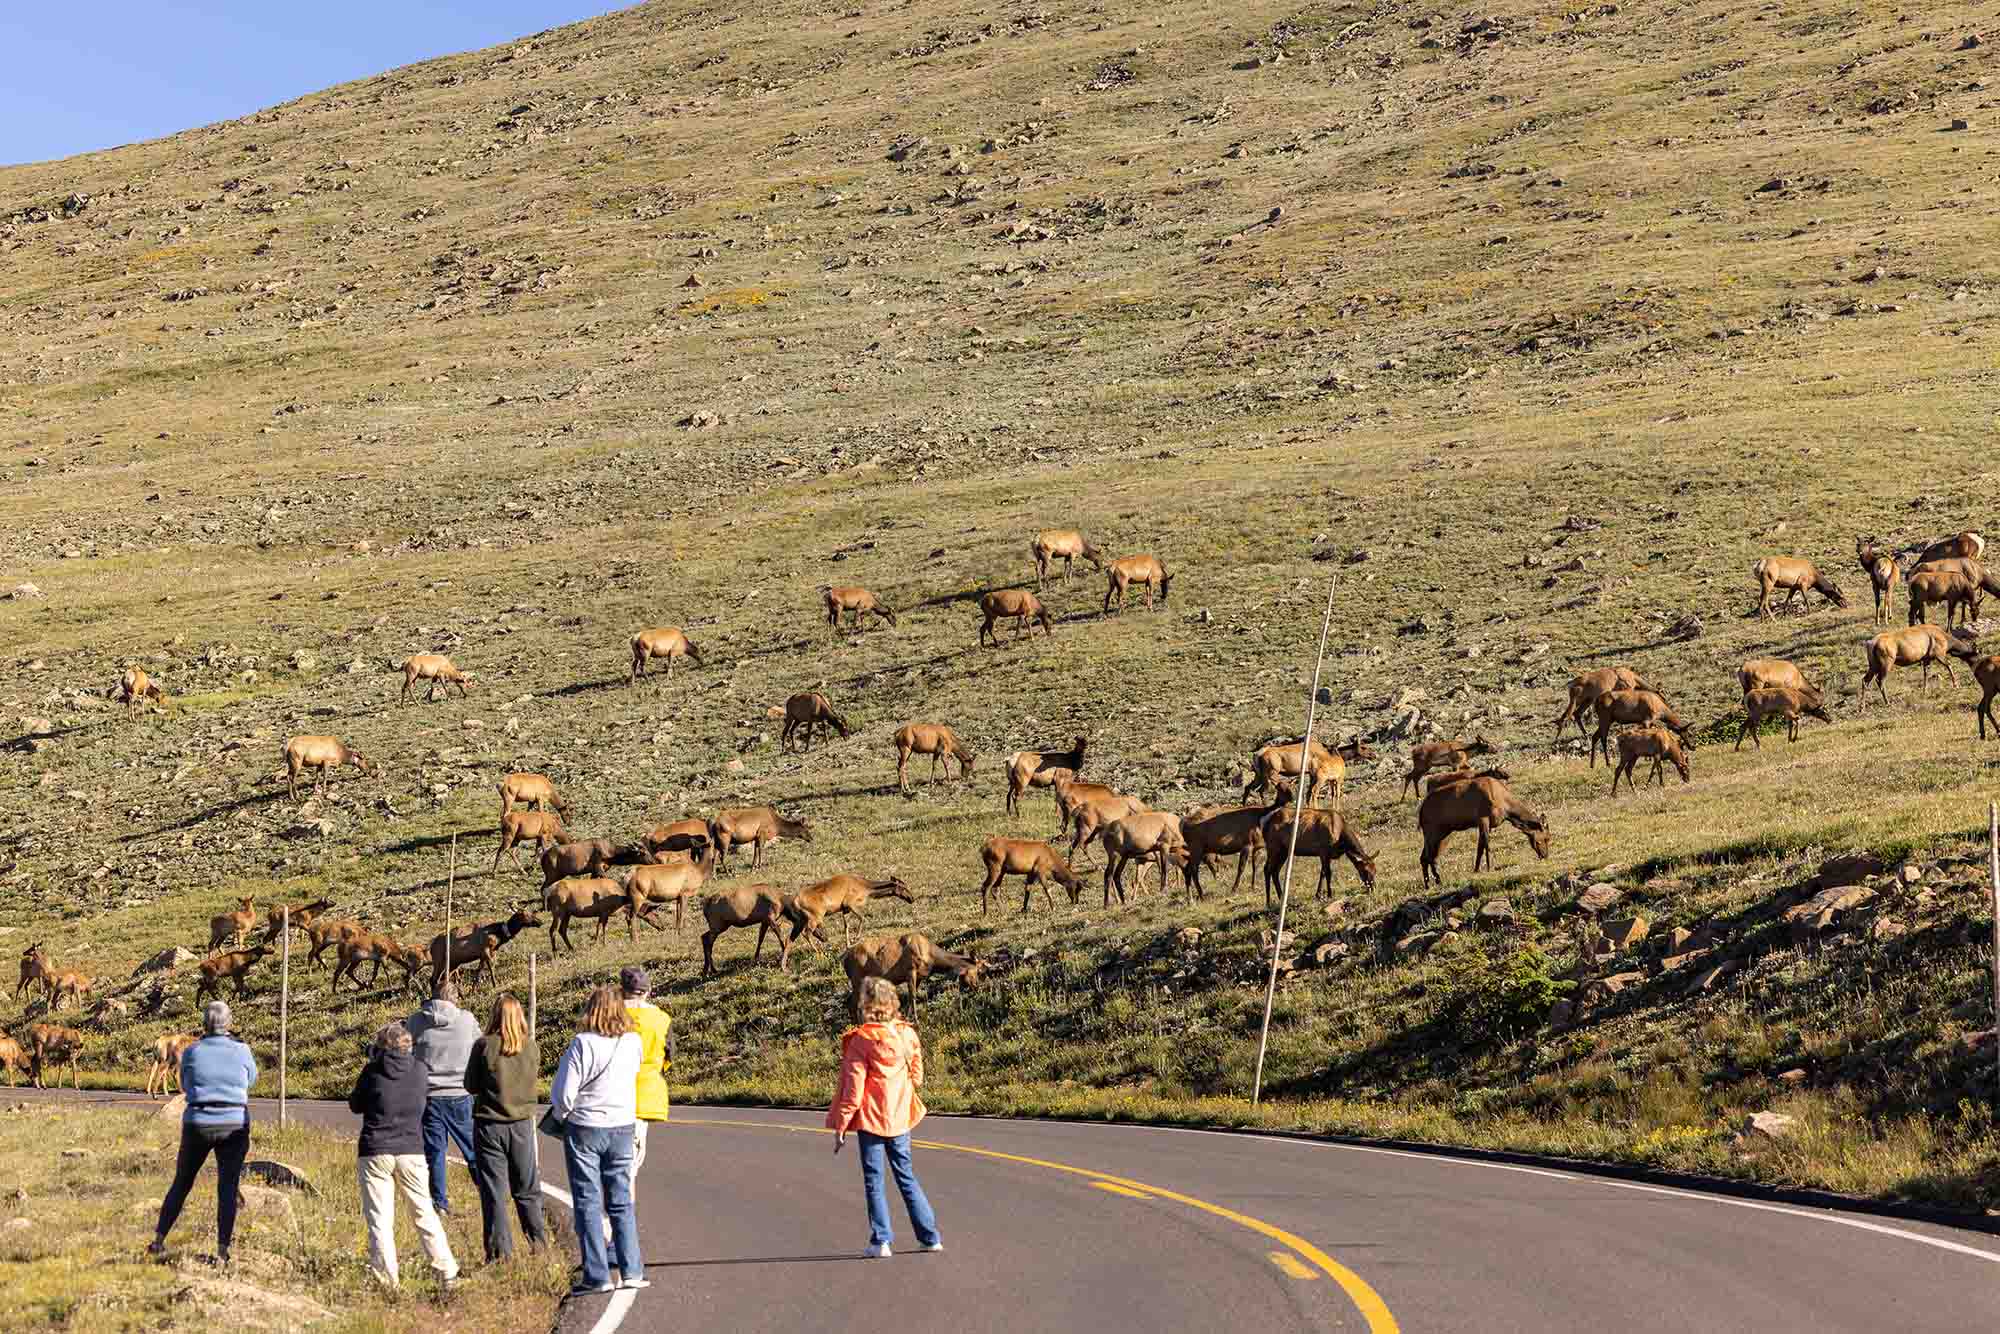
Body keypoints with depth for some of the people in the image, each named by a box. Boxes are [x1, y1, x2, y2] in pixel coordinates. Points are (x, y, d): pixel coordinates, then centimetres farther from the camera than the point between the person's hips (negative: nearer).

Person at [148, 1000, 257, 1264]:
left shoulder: (192, 1052, -2)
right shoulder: (241, 1052, -3)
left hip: (198, 1125, 1)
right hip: (234, 1125, -1)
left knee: (181, 1184, 16)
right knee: (228, 1188, 2)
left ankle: (159, 1241, 21)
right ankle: (222, 1252, -6)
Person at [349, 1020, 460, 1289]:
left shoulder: (372, 1070, -5)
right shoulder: (418, 1070, 0)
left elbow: (355, 1105, 8)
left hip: (375, 1153, -2)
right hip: (411, 1152, 2)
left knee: (379, 1218, 3)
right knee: (424, 1214, 11)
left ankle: (387, 1277, -1)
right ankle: (448, 1274, 11)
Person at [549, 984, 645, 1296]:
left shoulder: (583, 1043, -17)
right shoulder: (633, 1043, -4)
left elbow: (564, 1094, -17)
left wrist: (561, 1115, 3)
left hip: (584, 1129, -4)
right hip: (622, 1128, 4)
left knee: (587, 1203, 3)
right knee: (621, 1202, 13)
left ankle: (597, 1276, 0)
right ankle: (631, 1270, 11)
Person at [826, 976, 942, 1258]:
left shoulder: (861, 1040, -15)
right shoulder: (907, 1034, 1)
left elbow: (853, 1087, -14)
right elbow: (917, 1076, 10)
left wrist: (841, 1125, -7)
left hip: (871, 1117, -5)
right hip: (901, 1117, 5)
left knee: (873, 1177, 4)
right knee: (906, 1175, 16)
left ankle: (880, 1240, 2)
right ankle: (930, 1236, 16)